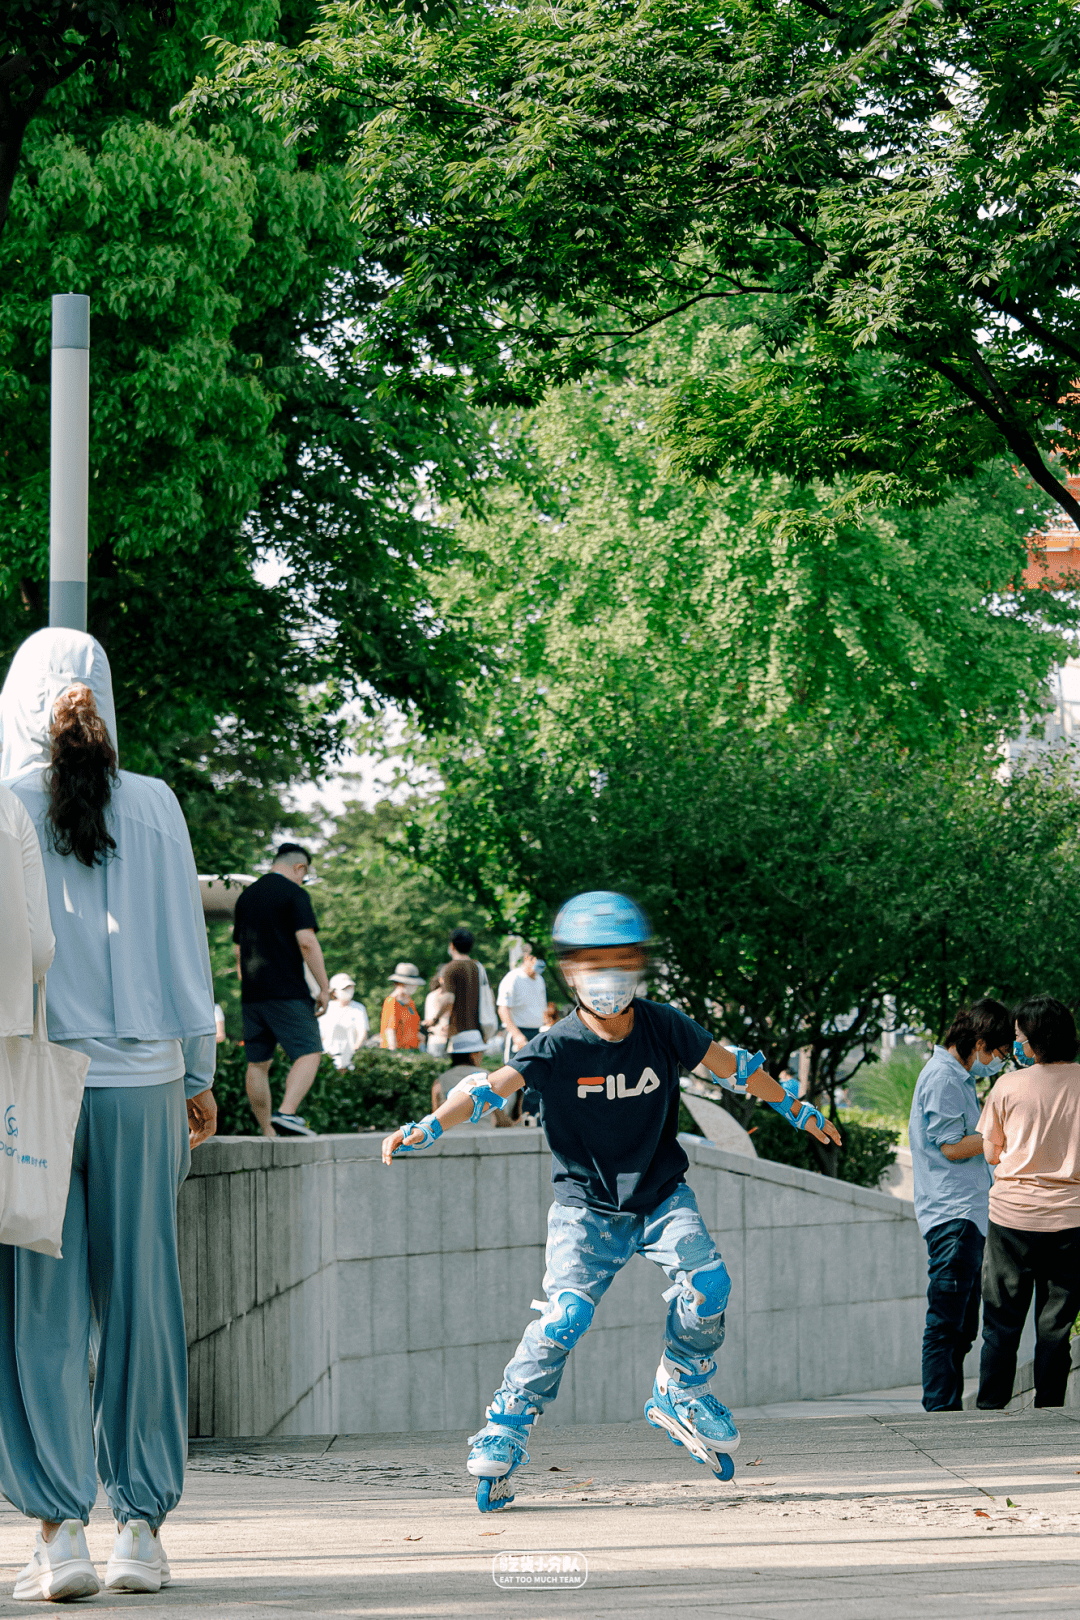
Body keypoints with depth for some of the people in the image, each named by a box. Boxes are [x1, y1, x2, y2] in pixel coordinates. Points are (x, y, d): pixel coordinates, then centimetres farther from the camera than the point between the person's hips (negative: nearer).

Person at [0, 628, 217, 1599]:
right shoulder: (153, 807, 3)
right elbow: (185, 946, 8)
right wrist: (199, 1076, 15)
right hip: (140, 1081, 2)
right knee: (141, 1302, 7)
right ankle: (144, 1527, 9)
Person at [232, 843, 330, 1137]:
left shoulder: (246, 896, 17)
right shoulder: (294, 894, -5)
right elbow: (307, 942, -14)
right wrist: (324, 988, -10)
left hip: (252, 992, 7)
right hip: (288, 992, -7)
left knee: (257, 1063, 8)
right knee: (309, 1054, -5)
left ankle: (267, 1133, 8)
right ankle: (286, 1112, -25)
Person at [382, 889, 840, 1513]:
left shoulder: (664, 1027, -6)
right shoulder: (560, 1046, -14)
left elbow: (731, 1065, 7)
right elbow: (490, 1088, -23)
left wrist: (797, 1110, 17)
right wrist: (427, 1129, -38)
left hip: (661, 1194, 3)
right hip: (587, 1206, -2)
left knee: (707, 1282, -21)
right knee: (566, 1313, -20)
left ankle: (680, 1395, 4)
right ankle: (504, 1434, -6)